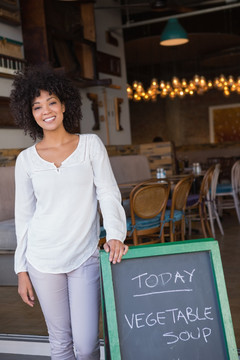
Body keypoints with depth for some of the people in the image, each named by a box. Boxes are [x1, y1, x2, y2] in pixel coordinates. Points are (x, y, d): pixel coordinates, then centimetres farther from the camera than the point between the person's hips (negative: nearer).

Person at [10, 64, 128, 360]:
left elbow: (108, 193, -3)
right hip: (43, 260, 1)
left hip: (85, 257, -1)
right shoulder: (26, 159, 4)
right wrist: (22, 270, 6)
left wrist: (115, 234, -20)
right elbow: (23, 216, 7)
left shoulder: (90, 144, 2)